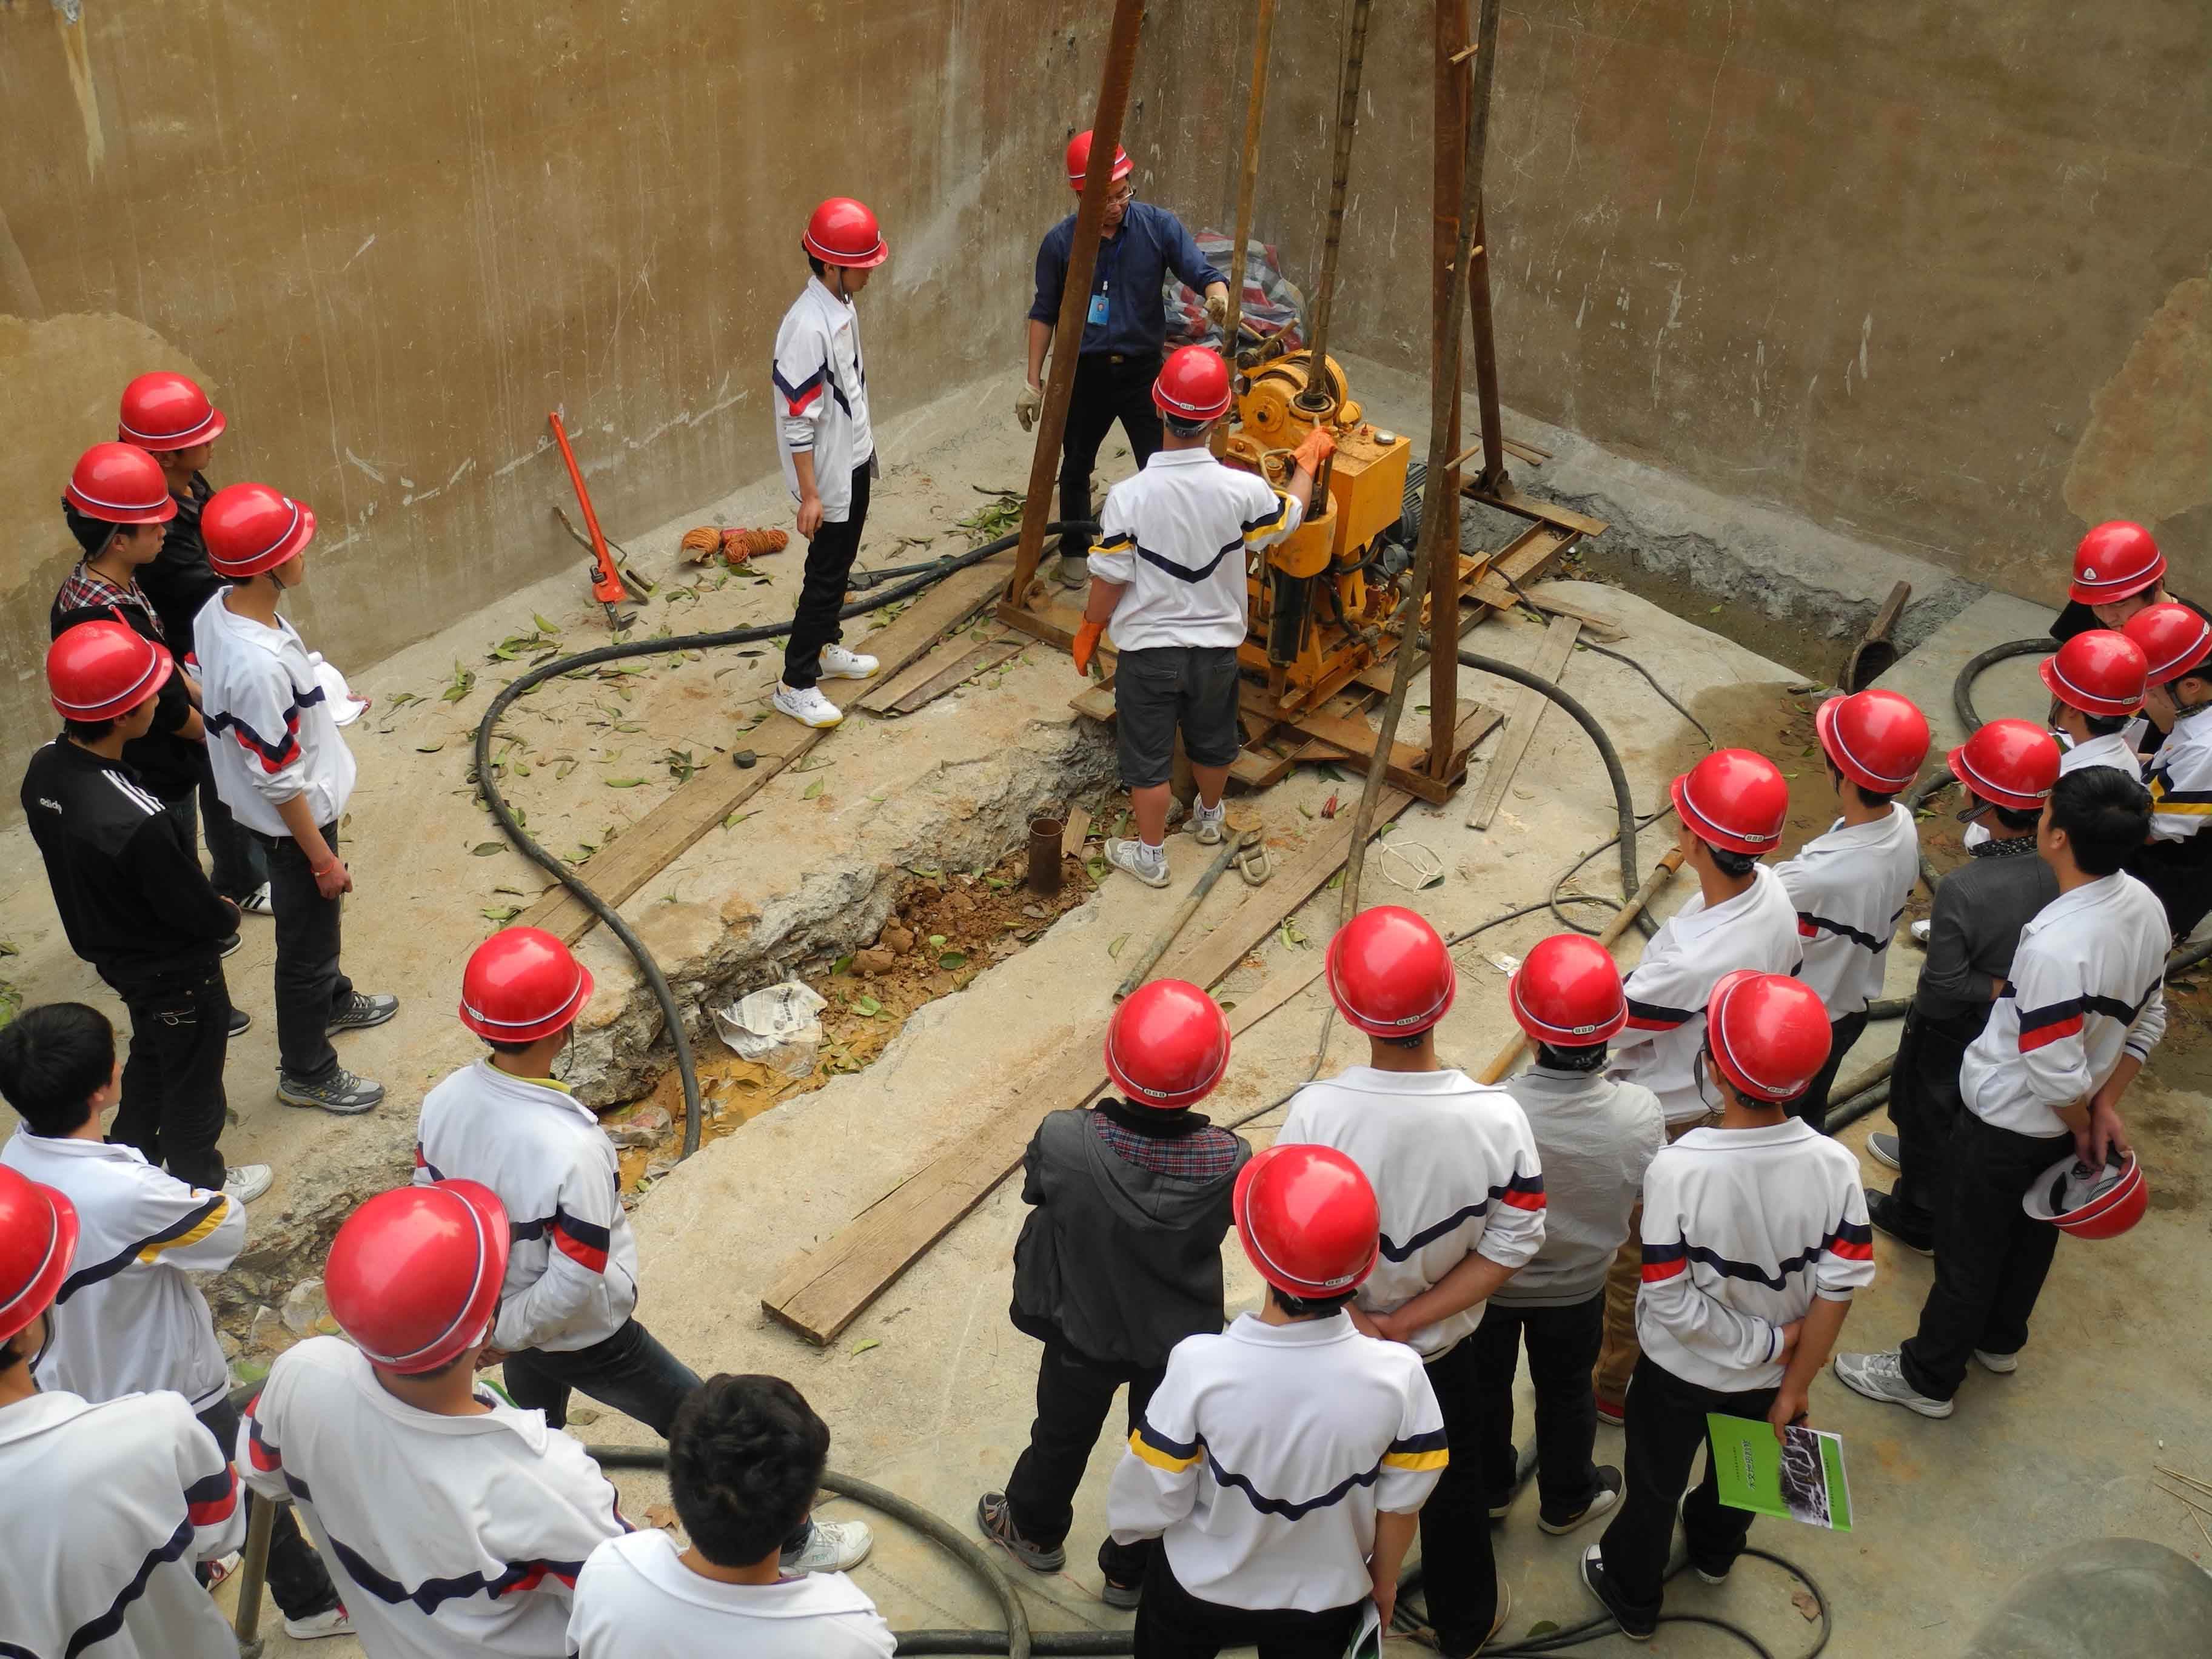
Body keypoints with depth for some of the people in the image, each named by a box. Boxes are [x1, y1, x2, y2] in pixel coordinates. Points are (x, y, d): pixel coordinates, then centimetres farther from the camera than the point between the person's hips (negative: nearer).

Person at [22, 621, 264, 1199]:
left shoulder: (44, 770, -15)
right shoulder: (136, 822, -41)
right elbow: (193, 909, -27)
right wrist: (229, 916, -3)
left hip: (111, 950, 7)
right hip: (176, 974, -7)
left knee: (150, 1056, 31)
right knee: (192, 1080, 19)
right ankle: (200, 1185, 41)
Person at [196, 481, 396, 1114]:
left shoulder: (218, 612, -10)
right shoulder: (259, 664, -38)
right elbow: (280, 781, -28)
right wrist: (321, 855, -17)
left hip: (302, 807, 9)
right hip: (295, 823, -9)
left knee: (316, 922, 32)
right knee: (305, 943, 12)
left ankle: (332, 1001, 58)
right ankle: (306, 1073, 33)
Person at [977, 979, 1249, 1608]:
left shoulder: (1063, 1143, -36)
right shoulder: (1227, 1162, -32)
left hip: (1083, 1331, 0)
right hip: (1182, 1339, 0)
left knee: (1063, 1436, 30)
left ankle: (1034, 1529, 58)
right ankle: (1133, 1570, 50)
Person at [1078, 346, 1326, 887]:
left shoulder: (1128, 496, -25)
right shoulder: (1242, 490, -20)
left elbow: (1109, 582, -15)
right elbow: (1291, 518, 3)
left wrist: (1088, 631, 3)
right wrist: (1309, 461, 20)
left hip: (1148, 649, -3)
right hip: (1216, 645, 3)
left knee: (1148, 754, 15)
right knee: (1212, 740, 27)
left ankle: (1150, 855, 30)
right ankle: (1210, 817, 52)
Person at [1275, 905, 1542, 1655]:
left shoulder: (1318, 1112, -31)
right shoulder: (1496, 1117, -27)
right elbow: (1510, 1247, -19)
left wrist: (1359, 1324, -13)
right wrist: (1409, 1323, -15)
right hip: (1443, 1346, 0)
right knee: (1454, 1484, 28)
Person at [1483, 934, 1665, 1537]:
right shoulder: (1640, 1115, -31)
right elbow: (1643, 1195, -11)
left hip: (1488, 1280, -1)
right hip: (1577, 1285, 1)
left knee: (1484, 1387, 28)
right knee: (1566, 1393, 29)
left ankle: (1488, 1490, 52)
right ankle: (1566, 1500, 52)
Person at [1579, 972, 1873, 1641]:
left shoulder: (1677, 1169, -36)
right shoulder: (1834, 1165, -26)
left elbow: (1672, 1305, -29)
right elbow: (1839, 1288, -17)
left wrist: (1768, 1339, -15)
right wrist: (1795, 1385, -4)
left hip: (1680, 1370, -3)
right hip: (1769, 1378, 3)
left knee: (1654, 1484, 25)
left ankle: (1632, 1596, 50)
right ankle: (1716, 1551, 63)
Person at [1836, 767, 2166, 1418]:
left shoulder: (2055, 947, -39)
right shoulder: (2144, 906, -12)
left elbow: (2057, 1074, -30)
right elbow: (2147, 1022, 1)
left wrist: (2081, 1124, -10)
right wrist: (2104, 1109, 3)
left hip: (2007, 1122, -8)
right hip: (2061, 1124, 8)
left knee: (1968, 1249, 13)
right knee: (2032, 1228, 29)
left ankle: (1927, 1378, 33)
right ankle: (2000, 1340, 53)